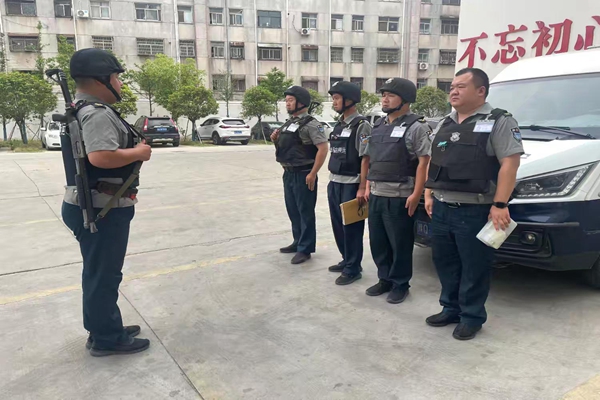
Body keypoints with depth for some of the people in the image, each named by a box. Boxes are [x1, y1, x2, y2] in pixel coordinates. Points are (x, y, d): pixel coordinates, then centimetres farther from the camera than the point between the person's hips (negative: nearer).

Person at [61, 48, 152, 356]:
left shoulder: (83, 110, 14)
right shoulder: (98, 113, -20)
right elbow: (100, 156, -34)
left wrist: (132, 147, 10)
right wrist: (138, 153, -19)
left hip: (95, 204, 11)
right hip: (101, 209, -11)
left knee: (100, 272, 20)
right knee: (103, 273, 3)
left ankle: (103, 328, 35)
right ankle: (107, 339, 18)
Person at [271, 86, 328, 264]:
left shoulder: (310, 123, -13)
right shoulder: (288, 123, 13)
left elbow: (323, 149, -19)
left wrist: (312, 174, -22)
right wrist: (276, 140, 1)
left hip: (303, 175, -9)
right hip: (288, 174, 9)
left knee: (305, 212, 1)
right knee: (293, 211, 17)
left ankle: (305, 249, 10)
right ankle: (298, 242, 31)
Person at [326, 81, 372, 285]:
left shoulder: (361, 125, -11)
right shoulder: (339, 125, 14)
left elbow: (366, 159, -15)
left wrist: (362, 188, -19)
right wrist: (331, 180, 17)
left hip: (351, 185, -8)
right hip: (334, 183, 8)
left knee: (351, 227, 1)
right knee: (338, 225, 16)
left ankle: (352, 268, 12)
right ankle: (346, 260, 31)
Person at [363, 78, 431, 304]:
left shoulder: (416, 127, -7)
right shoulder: (379, 127, 16)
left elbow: (424, 163, -13)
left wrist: (416, 194, -19)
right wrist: (368, 187, 15)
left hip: (400, 197, -7)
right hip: (376, 195, 8)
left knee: (400, 243, 3)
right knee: (377, 241, 14)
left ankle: (400, 284, 17)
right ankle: (385, 279, 29)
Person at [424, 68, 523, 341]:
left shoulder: (499, 122, -5)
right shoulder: (445, 125, 17)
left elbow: (510, 164, -13)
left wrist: (500, 205, -19)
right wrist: (429, 195, 13)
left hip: (475, 211, -7)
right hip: (441, 209, 7)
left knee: (473, 268, 4)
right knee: (445, 263, 15)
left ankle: (471, 317, 19)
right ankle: (451, 308, 31)